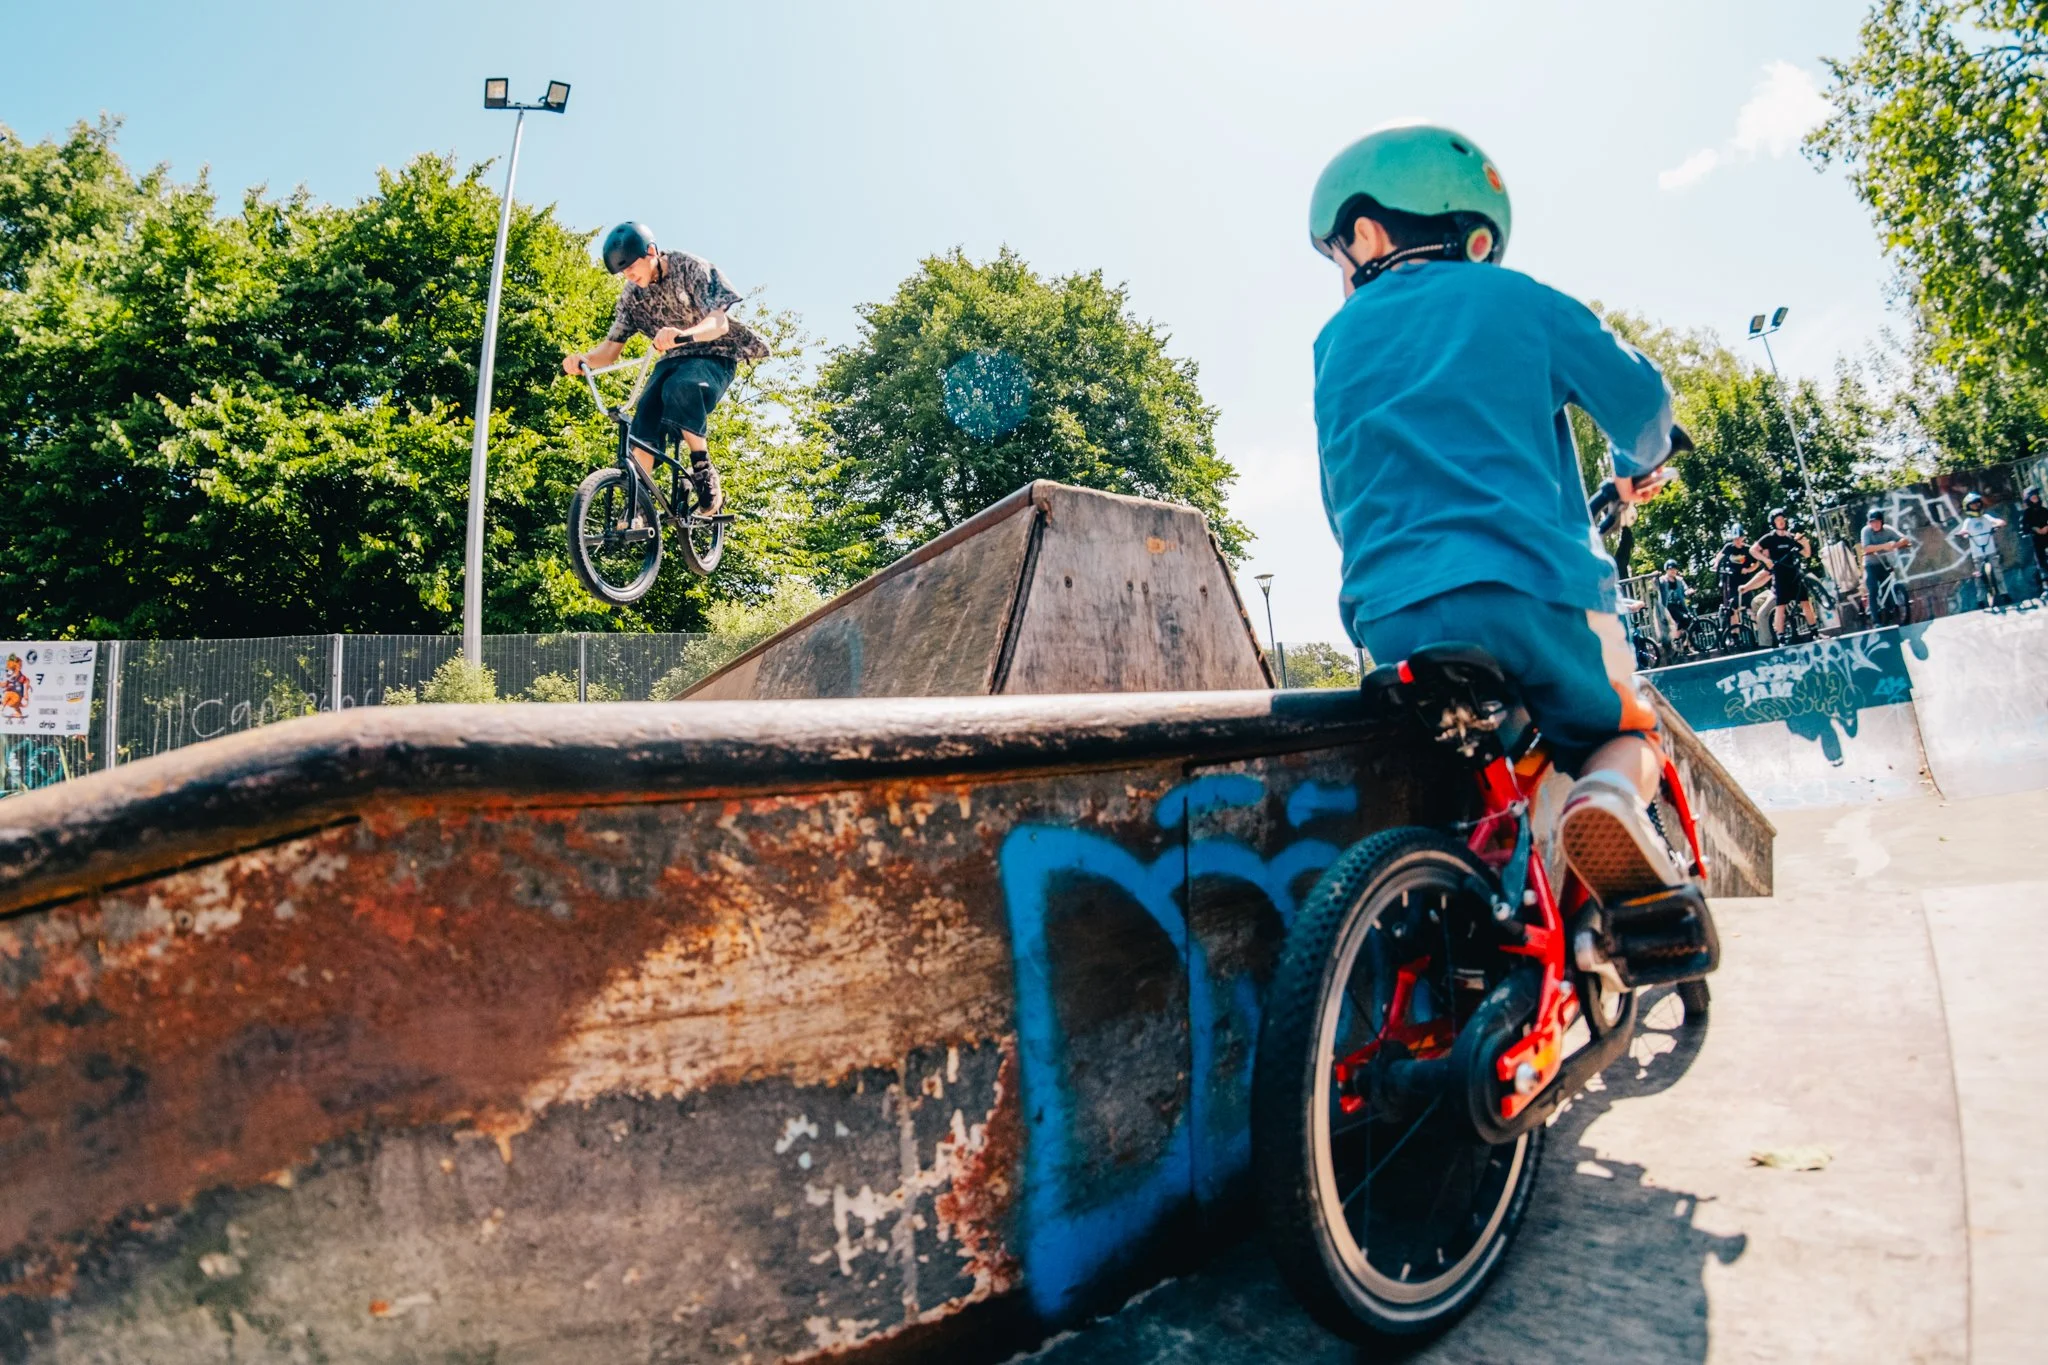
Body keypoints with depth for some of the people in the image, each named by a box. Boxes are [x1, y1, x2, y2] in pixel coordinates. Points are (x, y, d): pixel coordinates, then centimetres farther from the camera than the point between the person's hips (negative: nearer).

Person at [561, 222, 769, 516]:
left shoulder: (691, 269, -14)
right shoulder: (632, 294, 1)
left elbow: (720, 322, -26)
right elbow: (612, 346, -1)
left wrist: (683, 334, -48)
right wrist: (584, 358, -25)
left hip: (713, 357, -5)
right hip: (673, 360, 5)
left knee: (680, 388, -39)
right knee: (642, 429, -19)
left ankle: (704, 471, -24)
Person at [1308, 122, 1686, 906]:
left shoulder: (1338, 339, 19)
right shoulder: (1513, 299, 13)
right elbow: (1637, 394, 13)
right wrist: (1640, 466, 35)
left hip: (1394, 615, 2)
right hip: (1535, 592, -2)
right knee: (1625, 732, 19)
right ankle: (1616, 795, -13)